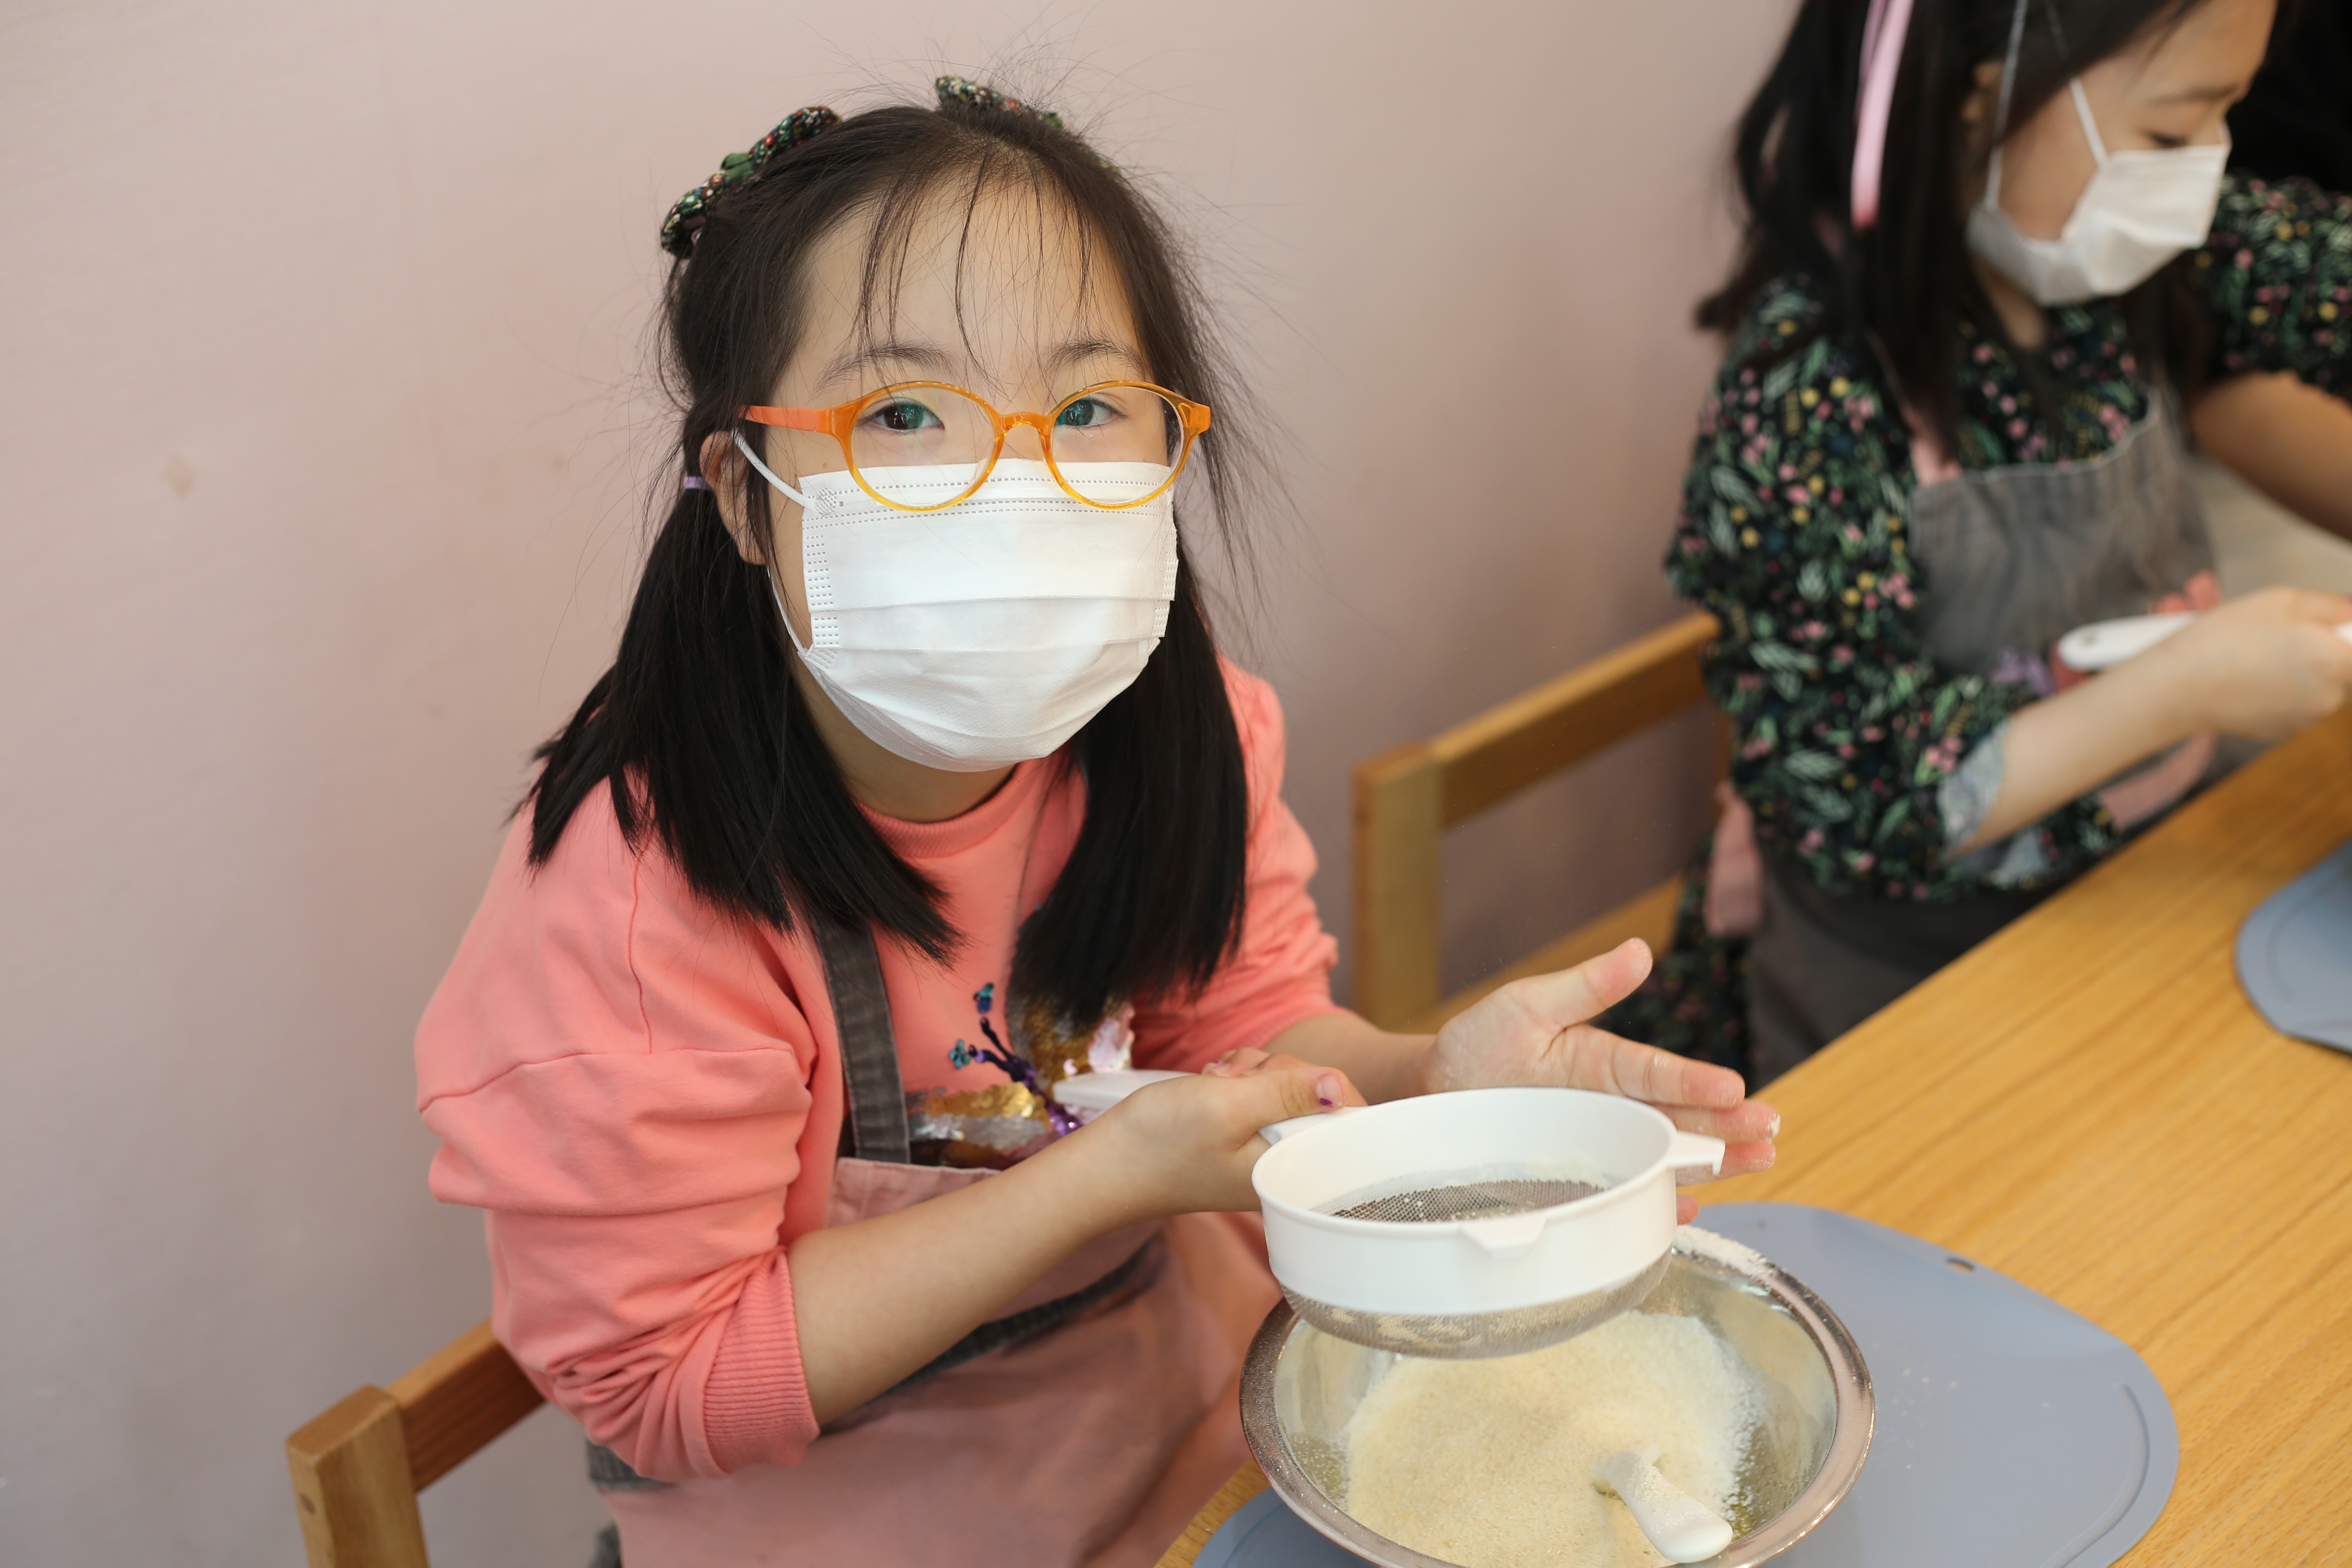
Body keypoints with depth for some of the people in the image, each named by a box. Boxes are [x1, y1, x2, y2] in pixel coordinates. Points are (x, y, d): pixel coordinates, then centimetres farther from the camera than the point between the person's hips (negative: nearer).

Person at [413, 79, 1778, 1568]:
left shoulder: (1181, 732, -11)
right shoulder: (641, 895, -28)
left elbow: (1244, 1026, 0)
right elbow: (666, 1382, -22)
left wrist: (1432, 1077, -23)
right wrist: (1109, 1173, -30)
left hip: (1202, 1401, 5)